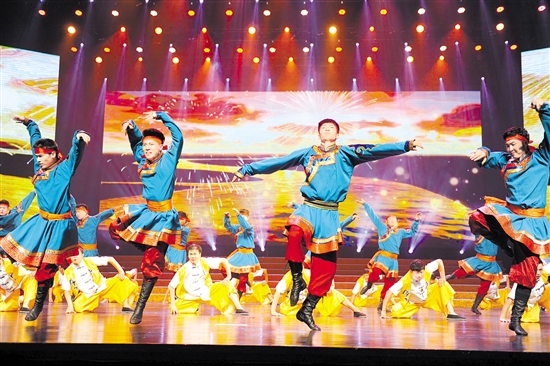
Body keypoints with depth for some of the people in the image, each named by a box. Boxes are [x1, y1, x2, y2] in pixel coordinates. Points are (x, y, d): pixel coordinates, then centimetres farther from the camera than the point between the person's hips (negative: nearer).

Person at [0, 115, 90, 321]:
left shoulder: (64, 168, -13)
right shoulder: (40, 168, 4)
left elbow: (75, 152, -32)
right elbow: (36, 139, 19)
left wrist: (80, 137, -51)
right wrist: (29, 123, 23)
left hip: (58, 224, -7)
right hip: (41, 220, 7)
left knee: (46, 265, 4)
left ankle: (38, 305, 19)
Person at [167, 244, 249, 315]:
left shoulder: (205, 262, -15)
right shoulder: (183, 269, -17)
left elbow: (224, 261, -11)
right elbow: (171, 286, -13)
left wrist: (229, 276, -20)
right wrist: (172, 304, -17)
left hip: (208, 292, 0)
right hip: (192, 297, 0)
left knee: (227, 285, -20)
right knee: (175, 310, -17)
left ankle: (239, 309, -20)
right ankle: (195, 308, 13)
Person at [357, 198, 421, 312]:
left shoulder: (401, 232, 22)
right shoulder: (382, 227, 10)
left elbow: (412, 232, 31)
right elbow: (373, 216, 8)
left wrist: (416, 221, 18)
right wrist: (365, 204, 6)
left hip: (393, 260, 5)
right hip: (382, 257, -5)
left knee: (389, 282, 3)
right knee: (376, 272, -33)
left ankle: (381, 304, 12)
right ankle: (368, 285, -2)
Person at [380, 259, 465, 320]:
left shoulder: (426, 271, -29)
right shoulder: (405, 281, -37)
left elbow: (439, 261, -14)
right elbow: (389, 292, -36)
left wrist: (442, 278, -19)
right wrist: (383, 311, -37)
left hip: (427, 297, 3)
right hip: (411, 303, -3)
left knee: (443, 285, -16)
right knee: (396, 313, -30)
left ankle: (451, 313, -14)